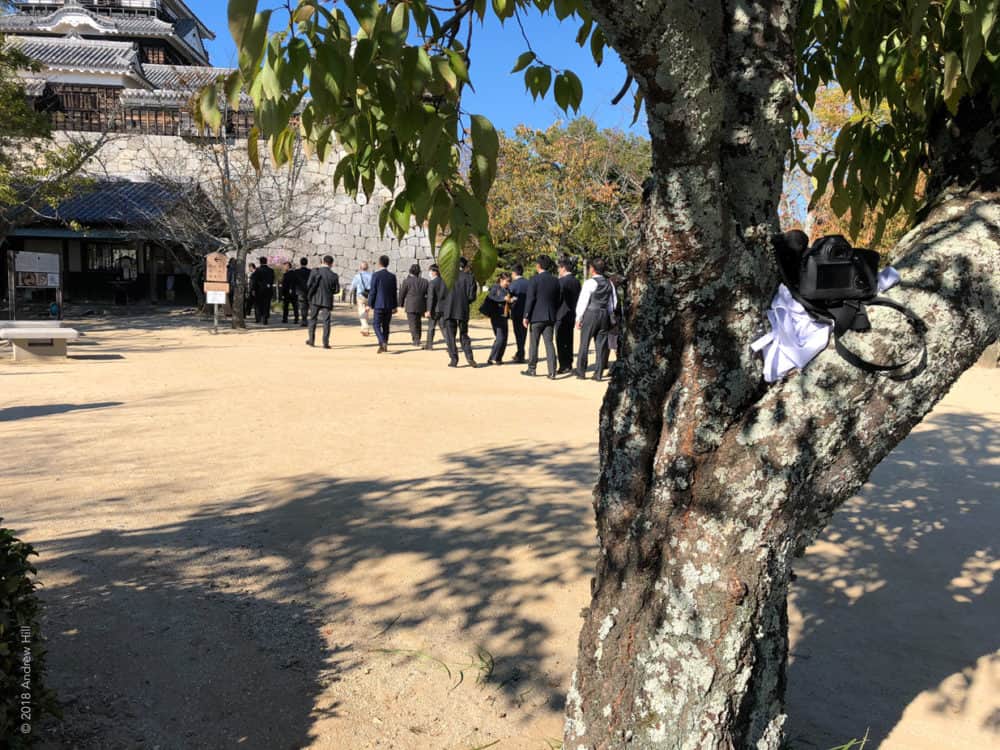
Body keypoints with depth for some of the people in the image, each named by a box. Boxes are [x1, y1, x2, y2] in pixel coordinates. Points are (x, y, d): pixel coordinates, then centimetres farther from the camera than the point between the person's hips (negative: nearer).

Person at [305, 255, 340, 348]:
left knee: (312, 319, 14)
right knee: (326, 321, 4)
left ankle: (311, 340, 18)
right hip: (327, 300, 0)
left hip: (315, 299, 0)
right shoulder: (334, 276, -4)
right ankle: (325, 343, -1)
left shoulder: (315, 271, -6)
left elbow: (308, 285, -9)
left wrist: (309, 294, 8)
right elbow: (337, 290, -1)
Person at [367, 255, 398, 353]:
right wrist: (395, 306, 14)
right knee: (386, 326, 13)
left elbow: (373, 291, -9)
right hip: (389, 305, 4)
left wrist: (370, 304, -1)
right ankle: (384, 346, 18)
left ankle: (383, 343, -18)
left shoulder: (375, 275, -9)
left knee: (376, 324, 1)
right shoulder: (392, 276, 3)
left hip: (379, 305, -4)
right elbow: (394, 292, 7)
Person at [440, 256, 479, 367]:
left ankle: (453, 359, 0)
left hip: (449, 309, -1)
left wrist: (441, 308, 9)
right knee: (464, 334, 13)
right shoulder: (470, 278, 0)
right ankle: (469, 357, -2)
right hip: (463, 311, 1)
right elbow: (472, 297, -2)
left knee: (450, 335, 6)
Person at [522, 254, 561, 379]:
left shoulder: (535, 279, -9)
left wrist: (526, 316, -8)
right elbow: (558, 300, 11)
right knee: (549, 343, 4)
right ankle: (552, 372, -1)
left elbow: (530, 299, -11)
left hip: (537, 316, -4)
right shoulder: (555, 281, 6)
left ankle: (531, 369, 16)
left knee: (533, 343, 7)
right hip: (550, 317, 4)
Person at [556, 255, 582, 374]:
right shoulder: (576, 281, 8)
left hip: (562, 315, -8)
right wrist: (576, 314, 18)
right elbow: (578, 298, 13)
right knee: (569, 340, 14)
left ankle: (564, 366, -2)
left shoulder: (561, 281, -15)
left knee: (561, 342, -2)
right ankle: (569, 365, 20)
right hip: (572, 314, 8)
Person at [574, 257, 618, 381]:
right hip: (605, 315, 5)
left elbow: (583, 301, -9)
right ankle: (599, 374, 8)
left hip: (590, 315, -5)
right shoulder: (609, 284, 8)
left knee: (584, 344, 5)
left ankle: (581, 371, 12)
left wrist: (578, 318, -3)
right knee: (601, 345, 7)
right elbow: (613, 302, 11)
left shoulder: (590, 282, -10)